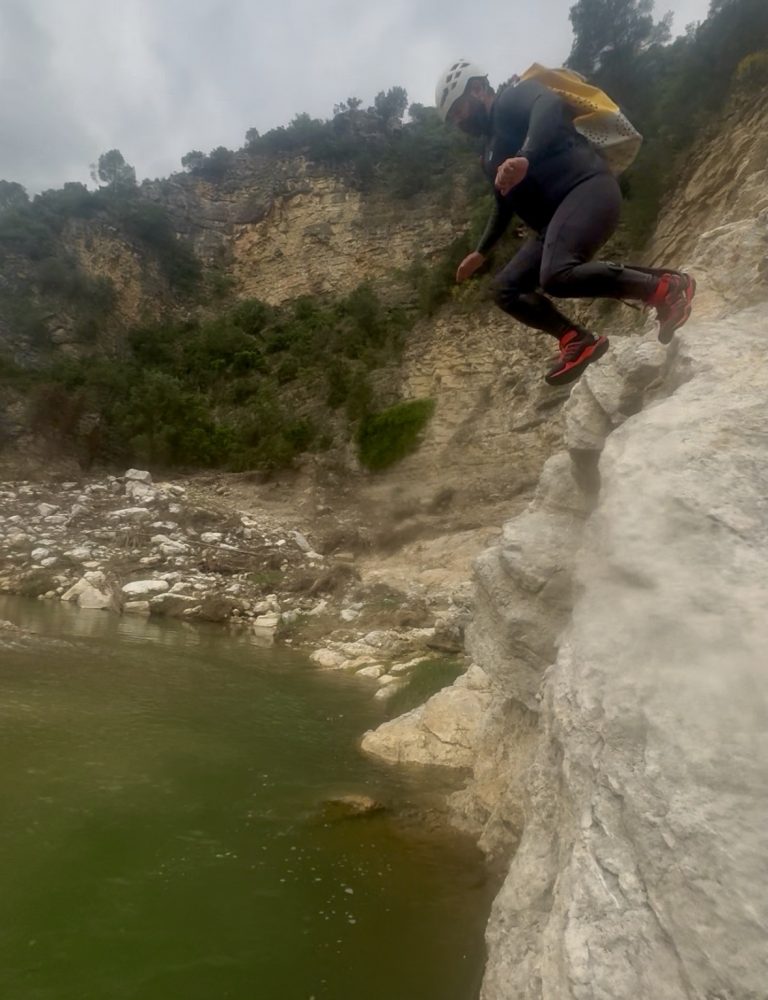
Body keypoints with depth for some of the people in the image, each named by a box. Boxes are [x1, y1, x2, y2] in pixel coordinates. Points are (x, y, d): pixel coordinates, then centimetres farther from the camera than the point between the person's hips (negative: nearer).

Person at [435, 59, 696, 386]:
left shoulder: (512, 99, 2)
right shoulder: (491, 153, 28)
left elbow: (550, 105, -21)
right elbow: (504, 204, 40)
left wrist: (525, 158, -38)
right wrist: (480, 253, 40)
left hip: (588, 189, -10)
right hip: (557, 217, 10)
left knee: (556, 276, -34)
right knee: (505, 289, 4)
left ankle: (665, 288, -20)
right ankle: (579, 340, 4)